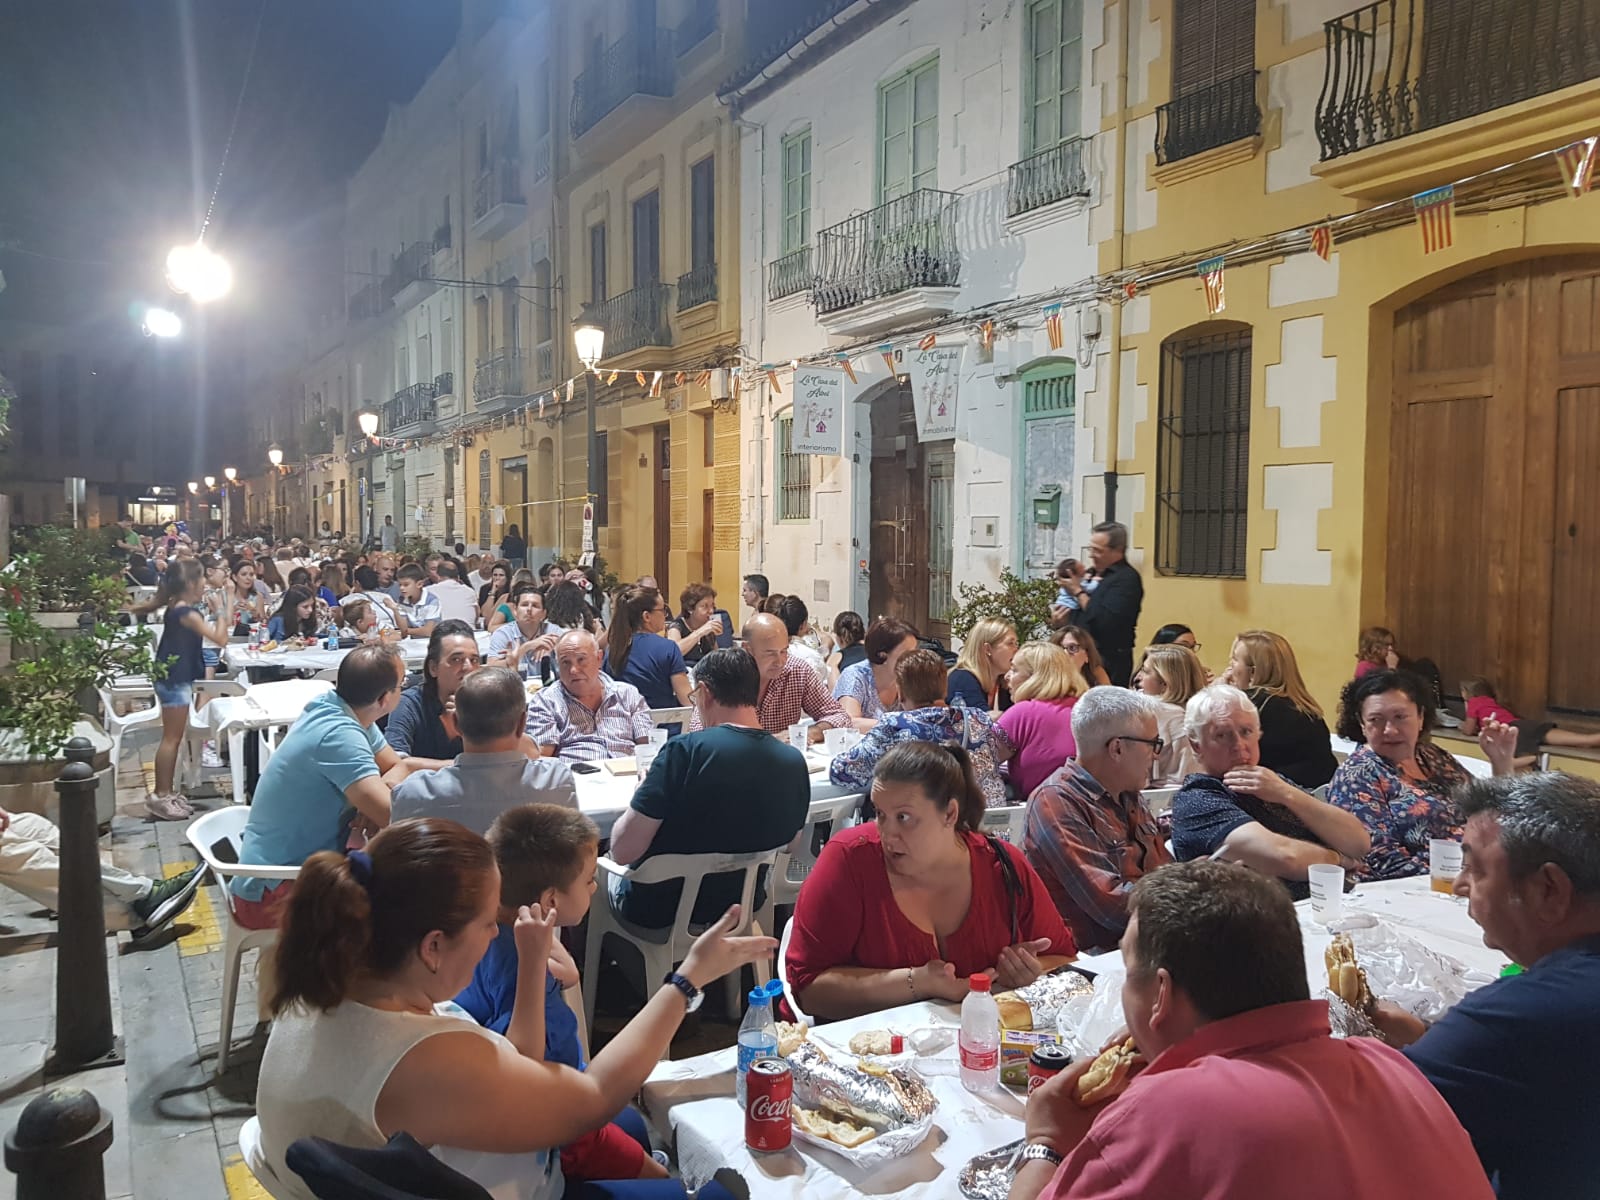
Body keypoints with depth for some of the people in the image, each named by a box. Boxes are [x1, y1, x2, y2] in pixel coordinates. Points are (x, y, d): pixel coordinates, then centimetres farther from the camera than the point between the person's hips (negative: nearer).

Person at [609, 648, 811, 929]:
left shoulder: (685, 750, -26)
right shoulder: (795, 763, -12)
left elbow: (623, 851, -23)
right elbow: (789, 843, 5)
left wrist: (644, 795, -5)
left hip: (657, 911, -4)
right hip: (742, 910, 4)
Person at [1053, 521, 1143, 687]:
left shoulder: (1127, 578, -13)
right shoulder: (1093, 575, 16)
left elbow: (1105, 622, -24)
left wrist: (1078, 592, -12)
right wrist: (1060, 621, 1)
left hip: (1107, 663, -8)